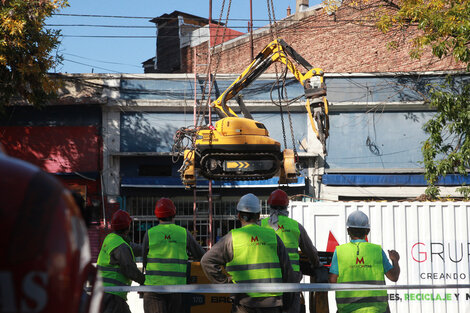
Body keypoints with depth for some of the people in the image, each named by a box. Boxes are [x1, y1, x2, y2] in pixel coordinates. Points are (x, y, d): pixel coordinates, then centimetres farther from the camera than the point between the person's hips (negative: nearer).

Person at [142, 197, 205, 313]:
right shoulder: (184, 233, 4)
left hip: (154, 286, -1)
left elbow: (145, 260, 10)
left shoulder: (150, 234, 2)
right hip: (177, 286, 1)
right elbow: (200, 255, 14)